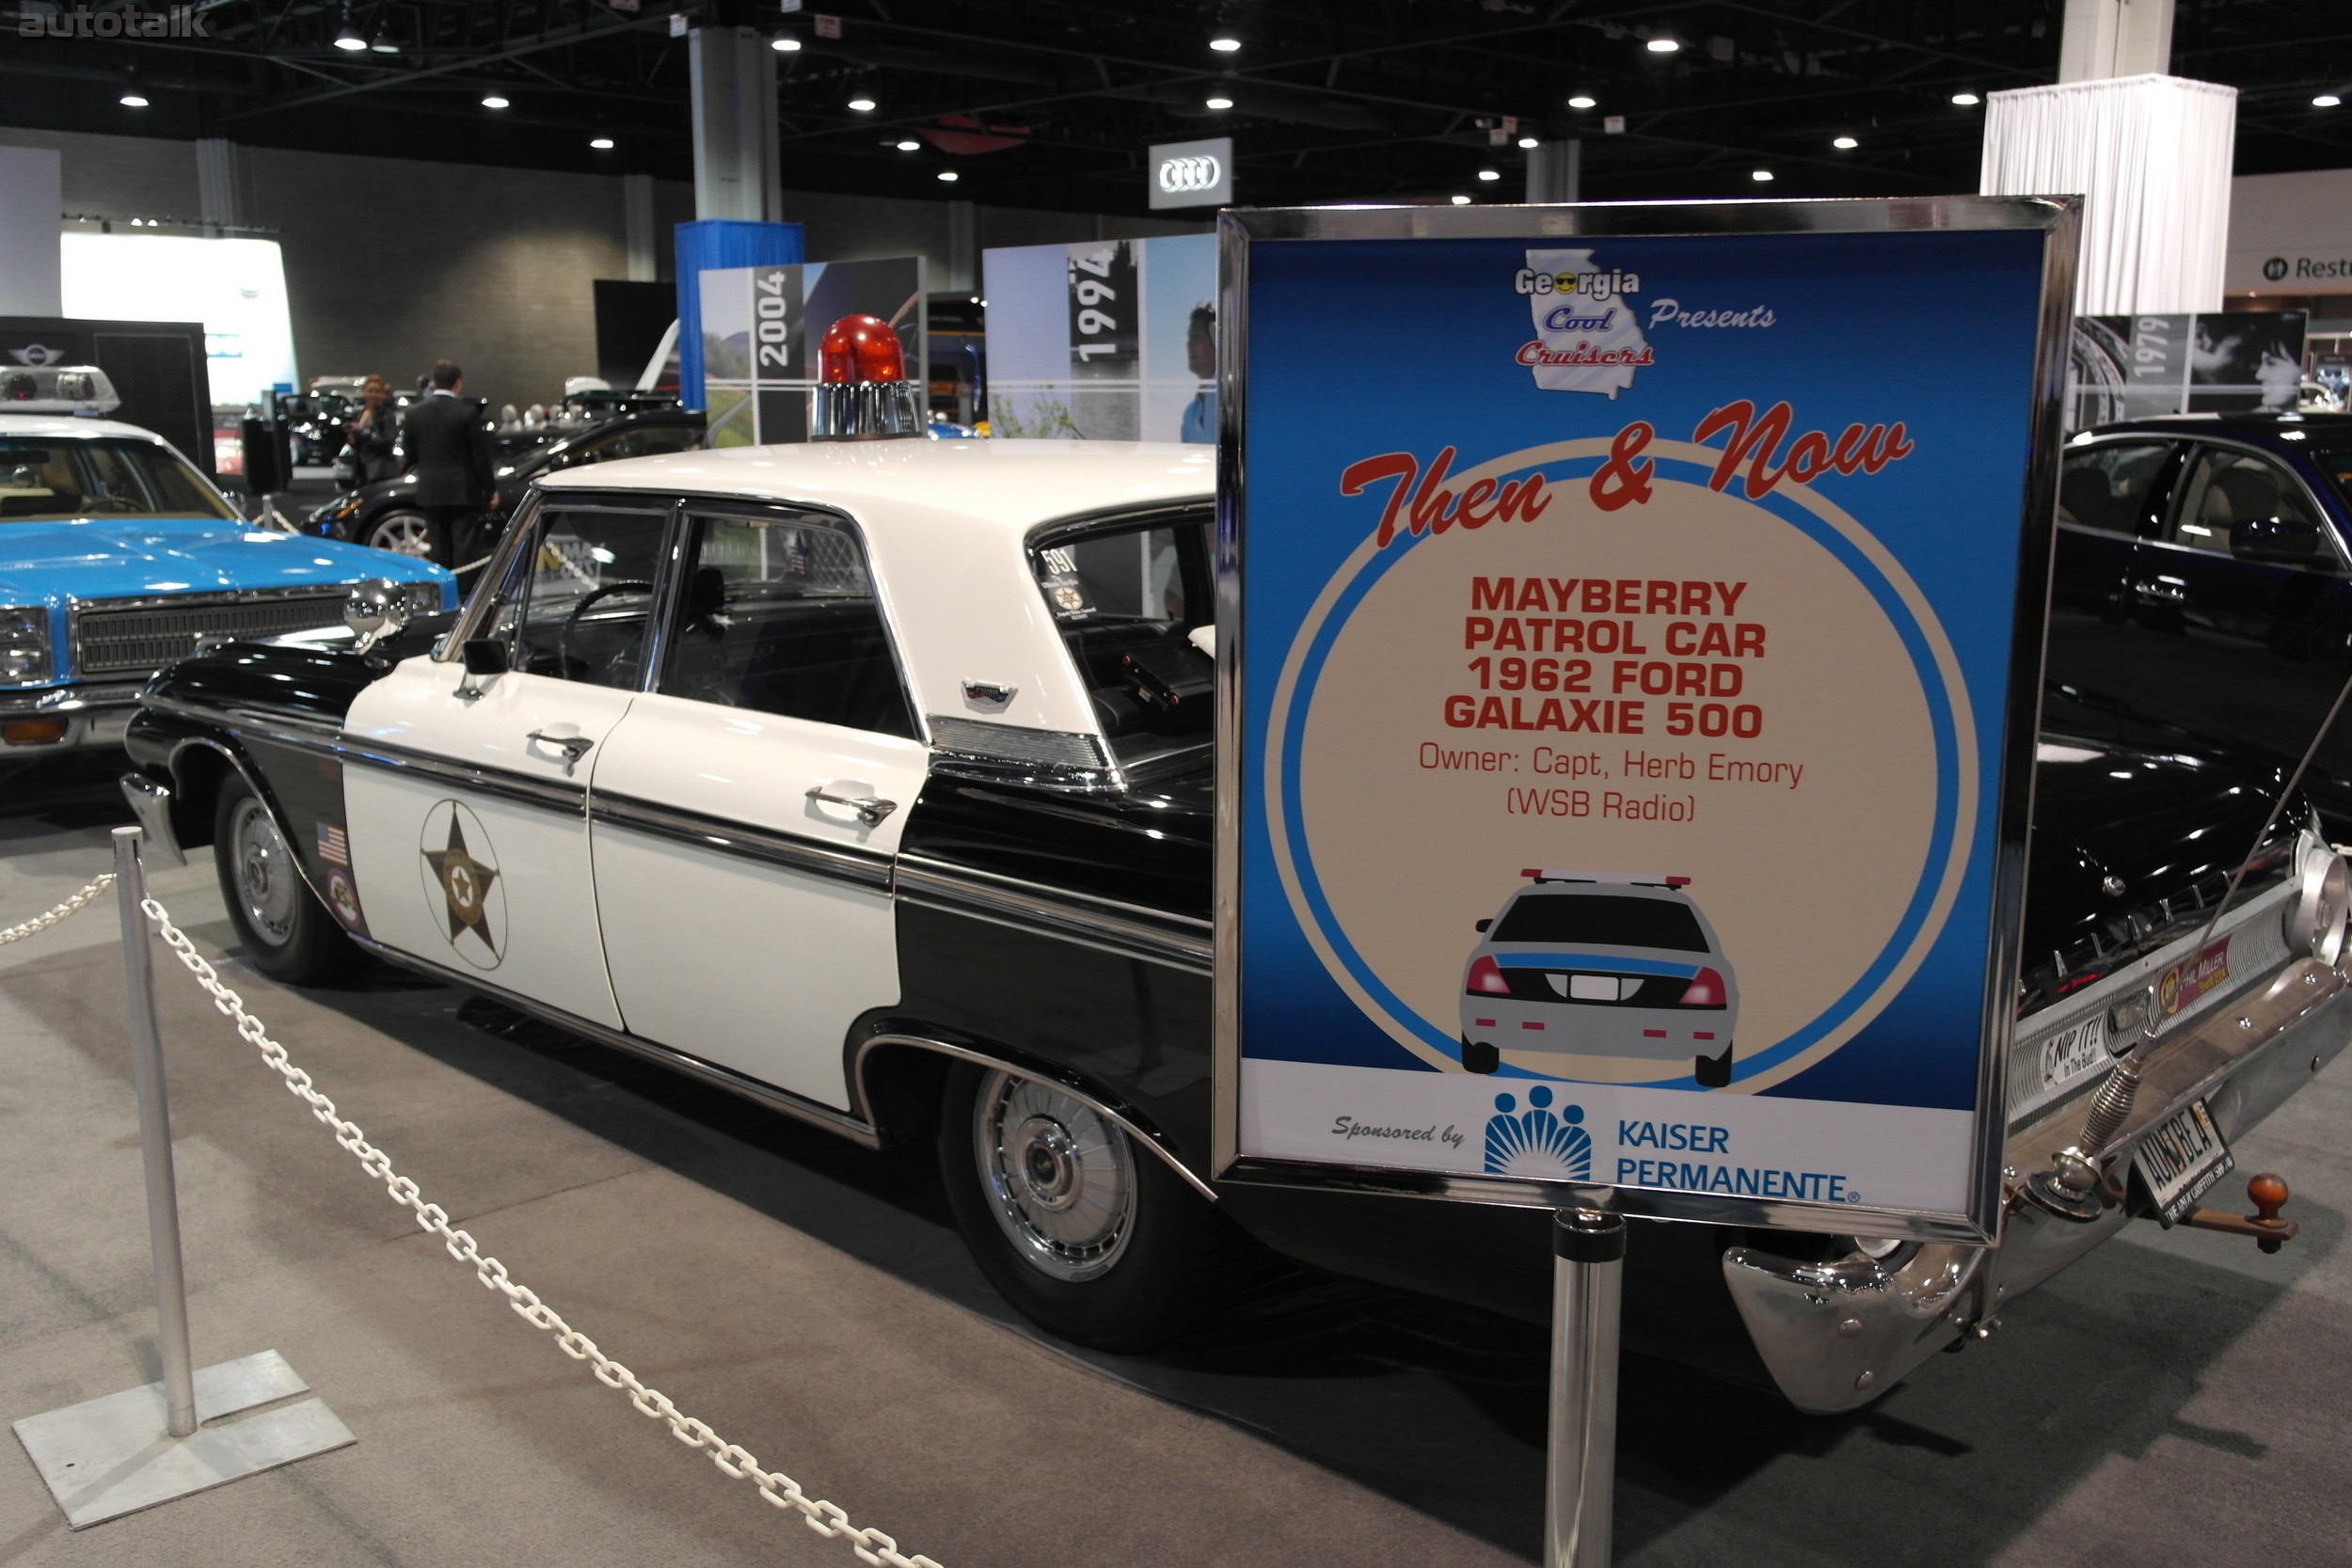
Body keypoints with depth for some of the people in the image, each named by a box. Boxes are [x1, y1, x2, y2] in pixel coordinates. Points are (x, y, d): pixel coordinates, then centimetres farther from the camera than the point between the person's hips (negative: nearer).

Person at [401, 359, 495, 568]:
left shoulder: (415, 412, 3)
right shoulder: (468, 412, -10)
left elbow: (409, 453, 9)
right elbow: (481, 455, -8)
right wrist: (489, 489, 0)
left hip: (430, 490, 4)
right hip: (463, 491, -4)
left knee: (439, 550, 10)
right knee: (464, 549, -2)